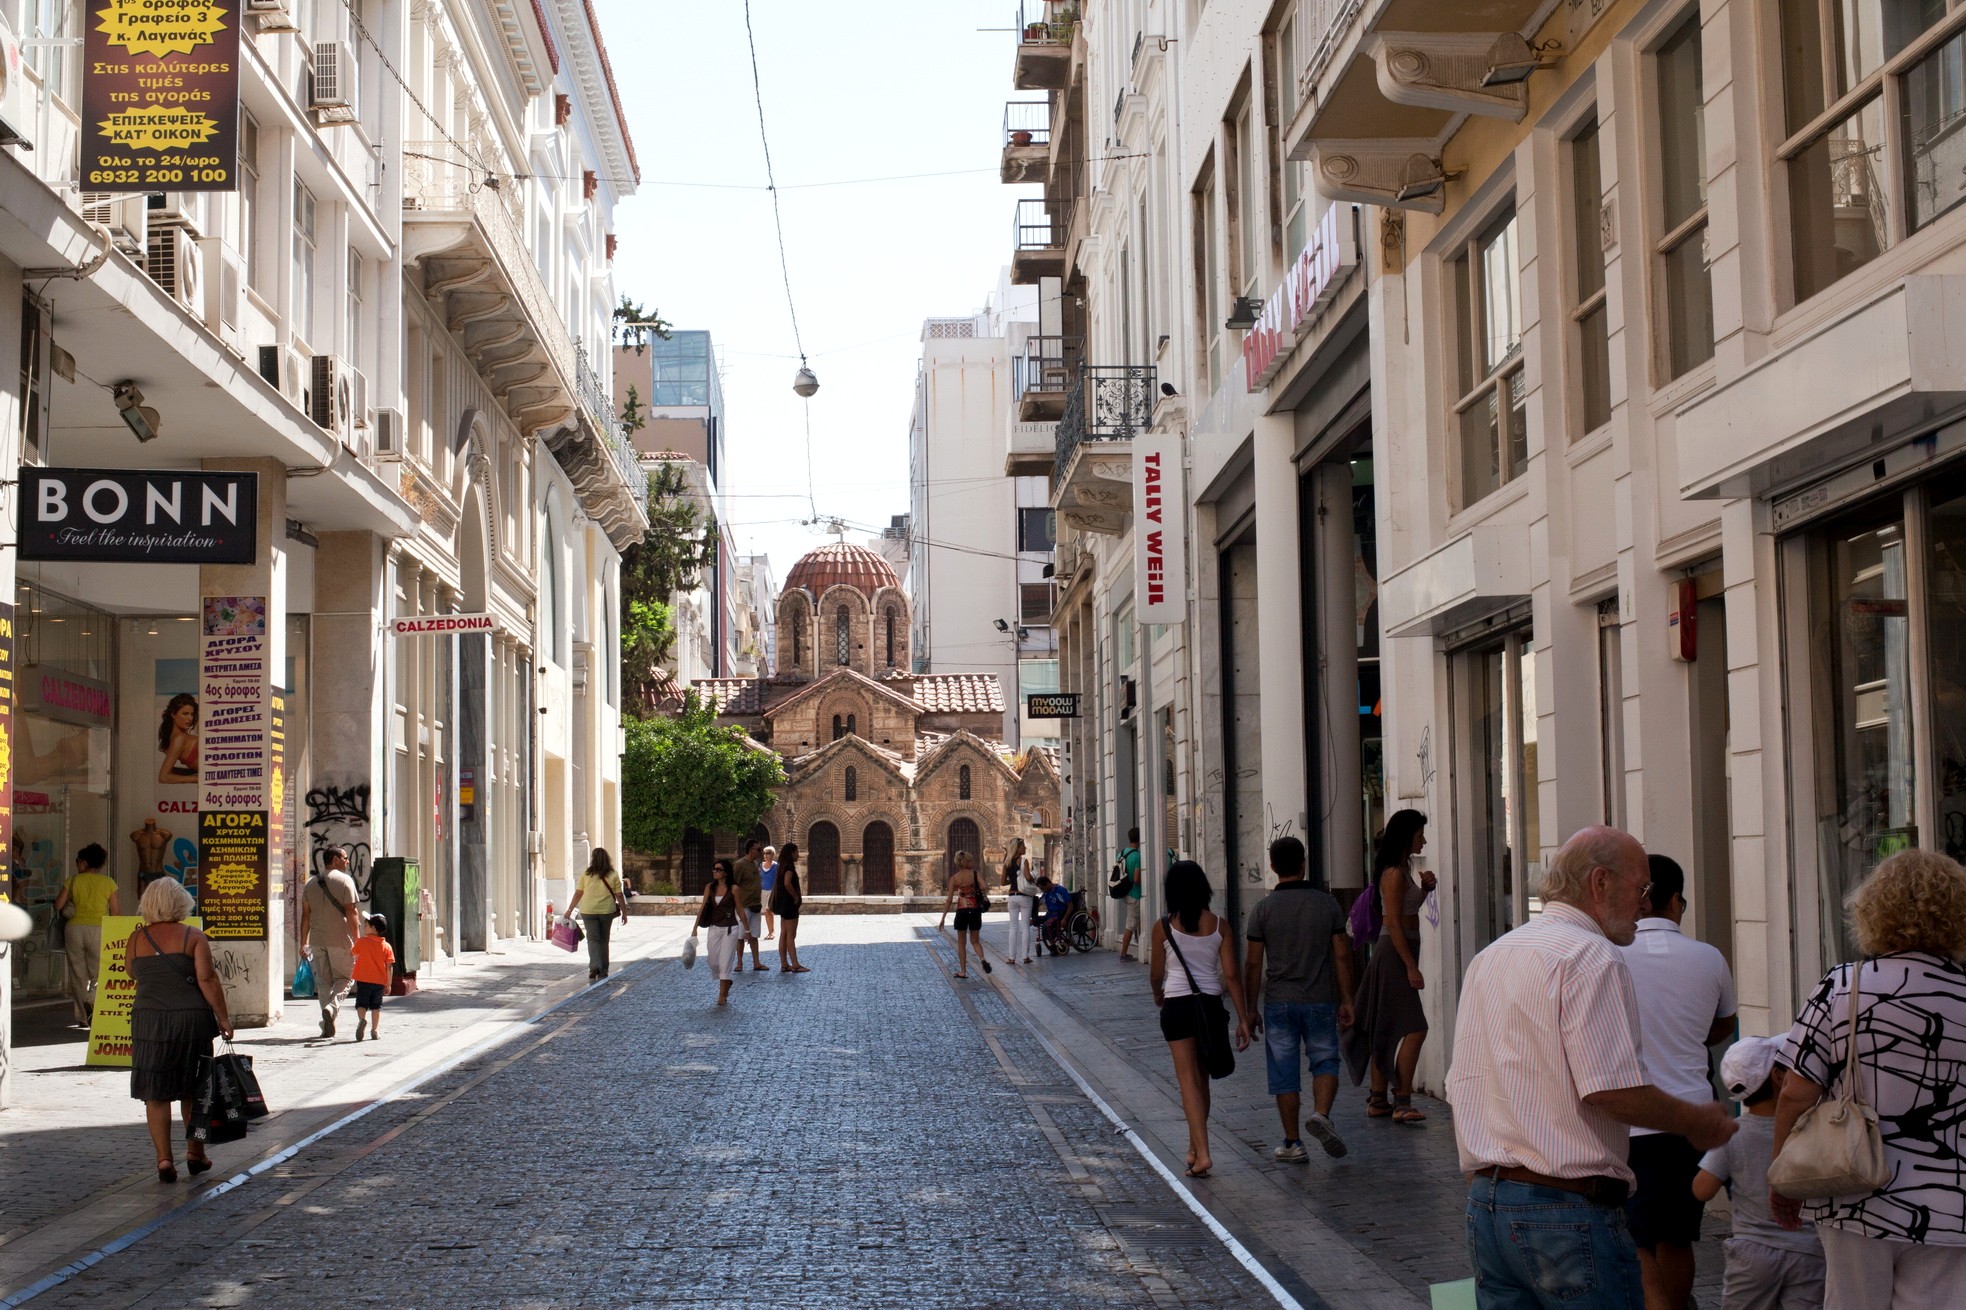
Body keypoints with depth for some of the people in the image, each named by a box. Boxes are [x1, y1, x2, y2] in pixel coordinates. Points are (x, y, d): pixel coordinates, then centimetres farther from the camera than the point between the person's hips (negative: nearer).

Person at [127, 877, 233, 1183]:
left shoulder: (136, 939, 4)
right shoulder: (193, 937, -3)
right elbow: (207, 979, -9)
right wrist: (223, 1017, -5)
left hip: (149, 1019, 1)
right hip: (191, 1019, -1)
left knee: (156, 1094, 4)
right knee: (193, 1091, 14)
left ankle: (164, 1160, -2)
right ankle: (195, 1154, 21)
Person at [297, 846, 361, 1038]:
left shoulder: (311, 883, 11)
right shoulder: (345, 880, -5)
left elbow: (305, 915, 10)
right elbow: (351, 913, -10)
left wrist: (303, 943, 14)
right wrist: (357, 940, -8)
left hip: (317, 940, 5)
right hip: (341, 939, -4)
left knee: (323, 982, 11)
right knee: (344, 977, 8)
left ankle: (327, 1027, 10)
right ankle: (331, 1008, -18)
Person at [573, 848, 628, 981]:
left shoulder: (586, 875, -2)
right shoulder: (613, 875, -1)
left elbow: (578, 894, -1)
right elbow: (619, 895, -1)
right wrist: (624, 912, 6)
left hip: (588, 911, -1)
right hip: (607, 911, 1)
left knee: (593, 939, 0)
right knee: (603, 940, 13)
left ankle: (594, 966, -21)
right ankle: (603, 971, 16)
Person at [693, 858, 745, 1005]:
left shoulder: (734, 889, -8)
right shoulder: (709, 888, 3)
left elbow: (740, 910, -3)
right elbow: (703, 908, 4)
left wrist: (746, 929, 1)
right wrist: (695, 927, 0)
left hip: (730, 929, -5)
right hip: (714, 928, 5)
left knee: (725, 961, -5)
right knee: (713, 961, 8)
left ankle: (722, 996, 1)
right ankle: (726, 982, 36)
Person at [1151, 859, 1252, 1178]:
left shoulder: (1164, 927, -5)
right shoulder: (1218, 925, 0)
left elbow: (1156, 974, 3)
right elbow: (1231, 975, -2)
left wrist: (1158, 996, 25)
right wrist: (1243, 1018, 2)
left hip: (1177, 1005, -3)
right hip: (1211, 1004, 3)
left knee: (1189, 1080, -2)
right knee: (1202, 1079, 17)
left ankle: (1202, 1153, -14)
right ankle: (1195, 1148, 28)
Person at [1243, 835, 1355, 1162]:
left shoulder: (1263, 909, -5)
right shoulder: (1327, 903, -2)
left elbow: (1254, 964, -3)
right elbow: (1342, 955, -1)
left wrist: (1251, 1009, 5)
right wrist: (1346, 1000, 7)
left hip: (1278, 1002, 0)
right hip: (1320, 1001, 0)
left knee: (1284, 1073, 6)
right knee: (1325, 1061, 14)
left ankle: (1292, 1144, 10)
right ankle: (1321, 1114, -11)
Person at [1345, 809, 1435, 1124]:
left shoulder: (1403, 870, 15)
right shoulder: (1394, 873, -15)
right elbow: (1394, 923, -19)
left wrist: (1424, 888, 9)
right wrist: (1411, 966, -20)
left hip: (1397, 953, 10)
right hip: (1394, 954, -10)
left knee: (1385, 1031, 11)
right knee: (1414, 1028, -13)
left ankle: (1377, 1100, 15)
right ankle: (1402, 1102, -14)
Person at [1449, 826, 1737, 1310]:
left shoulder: (1487, 958, 16)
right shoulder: (1591, 957, -11)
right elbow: (1613, 1089, -19)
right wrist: (1697, 1121, -3)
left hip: (1483, 1203, 8)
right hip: (1568, 1208, -8)